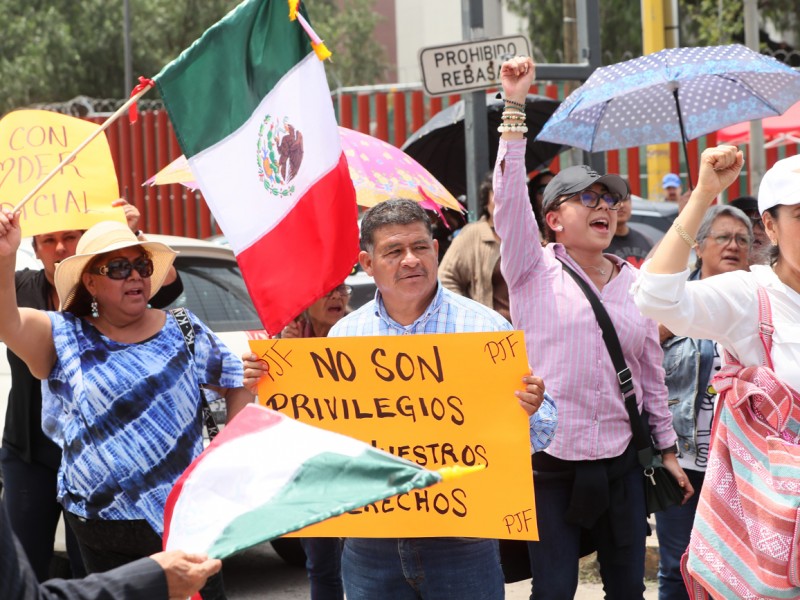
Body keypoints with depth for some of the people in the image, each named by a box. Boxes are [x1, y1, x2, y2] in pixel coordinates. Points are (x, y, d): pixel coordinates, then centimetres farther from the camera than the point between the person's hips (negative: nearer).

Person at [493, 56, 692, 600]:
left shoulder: (636, 283, 10)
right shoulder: (534, 270, -1)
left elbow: (652, 371, 16)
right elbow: (509, 197, -15)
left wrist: (668, 447, 17)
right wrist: (514, 109, -21)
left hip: (621, 461, 4)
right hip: (550, 461, -4)